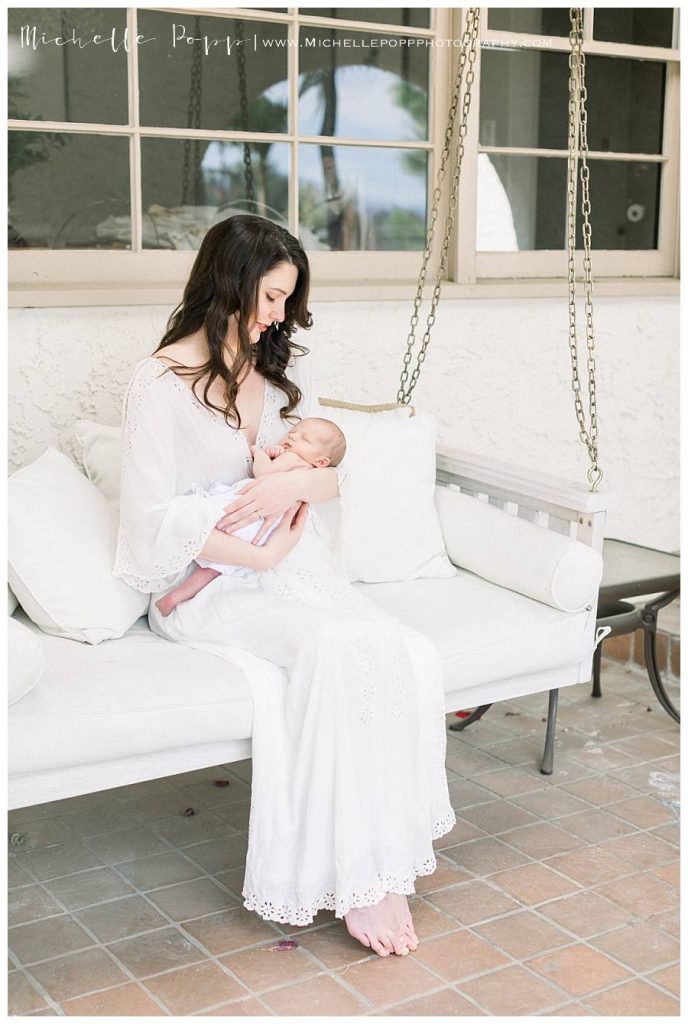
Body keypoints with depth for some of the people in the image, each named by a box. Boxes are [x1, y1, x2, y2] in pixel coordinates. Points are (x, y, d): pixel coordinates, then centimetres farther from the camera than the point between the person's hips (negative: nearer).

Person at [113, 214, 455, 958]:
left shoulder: (281, 369, 15)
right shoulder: (161, 381, -6)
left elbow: (330, 476, 13)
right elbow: (155, 521, -11)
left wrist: (295, 482, -11)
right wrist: (258, 555, -14)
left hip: (281, 571, 6)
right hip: (200, 587, -6)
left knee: (406, 653, -24)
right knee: (336, 646, -33)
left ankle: (388, 848, -15)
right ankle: (360, 879, -22)